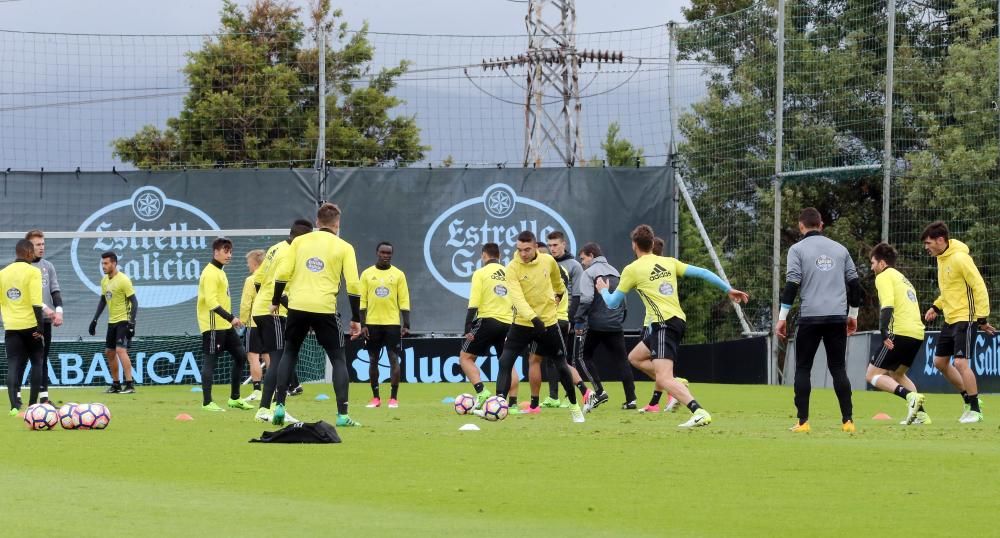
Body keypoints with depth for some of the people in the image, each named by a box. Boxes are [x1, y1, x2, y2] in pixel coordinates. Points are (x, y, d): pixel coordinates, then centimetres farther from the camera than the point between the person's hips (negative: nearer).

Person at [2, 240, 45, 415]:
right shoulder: (32, 272, -8)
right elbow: (36, 302, -17)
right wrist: (40, 325, -16)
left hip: (11, 327, 3)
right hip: (30, 324, -3)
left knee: (13, 366, 1)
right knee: (37, 362, 12)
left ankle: (14, 405, -12)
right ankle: (33, 404, 8)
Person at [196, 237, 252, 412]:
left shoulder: (220, 272, 17)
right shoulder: (210, 273, -14)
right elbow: (211, 301, -23)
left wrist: (231, 319, 19)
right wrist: (231, 318, -26)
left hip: (225, 325, 10)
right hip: (213, 325, -10)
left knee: (240, 355, 9)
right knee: (210, 360, -6)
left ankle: (235, 398, 16)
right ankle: (207, 402, -4)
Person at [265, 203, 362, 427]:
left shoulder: (299, 241, 10)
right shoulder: (344, 248, 5)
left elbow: (282, 273, 1)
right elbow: (353, 285, -1)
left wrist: (275, 301, 13)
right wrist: (356, 319, 5)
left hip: (298, 307, 2)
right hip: (325, 309, -2)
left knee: (289, 354, 19)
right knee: (338, 359, 9)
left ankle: (279, 406, 10)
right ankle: (342, 415, 0)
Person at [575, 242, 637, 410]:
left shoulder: (589, 273, -4)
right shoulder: (615, 272, 18)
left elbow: (586, 299, -16)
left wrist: (578, 321, -11)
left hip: (596, 325, -6)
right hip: (615, 325, 6)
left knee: (585, 355, 11)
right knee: (622, 360, 6)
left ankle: (599, 391, 0)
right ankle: (630, 399, 0)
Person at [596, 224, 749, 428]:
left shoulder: (632, 270, 0)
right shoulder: (669, 262, 13)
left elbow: (612, 303, 8)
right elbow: (702, 273, 9)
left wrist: (603, 290, 30)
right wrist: (728, 289, 14)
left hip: (662, 325, -8)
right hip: (677, 319, 8)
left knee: (664, 379, -18)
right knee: (635, 358, 26)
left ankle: (699, 412, -36)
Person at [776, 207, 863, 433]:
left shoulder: (798, 249, 1)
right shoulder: (840, 249, 13)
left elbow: (791, 285, -7)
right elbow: (854, 283, 14)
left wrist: (782, 317, -5)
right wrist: (853, 315, 24)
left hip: (810, 317, -3)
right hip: (838, 317, 3)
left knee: (803, 368, 5)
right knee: (838, 369, 8)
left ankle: (803, 422, -3)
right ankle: (848, 421, 0)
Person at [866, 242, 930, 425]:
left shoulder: (884, 276, 0)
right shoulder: (902, 278, 28)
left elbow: (887, 306, -15)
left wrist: (885, 334, -23)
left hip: (900, 332, -9)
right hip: (917, 333, 9)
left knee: (872, 375, -4)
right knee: (897, 374, 25)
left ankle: (910, 396, -25)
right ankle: (920, 414, 9)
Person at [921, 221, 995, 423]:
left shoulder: (959, 258, -18)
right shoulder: (941, 258, 10)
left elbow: (979, 287, -18)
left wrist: (982, 318, -19)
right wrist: (936, 307, 12)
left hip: (965, 318, -10)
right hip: (950, 319, 10)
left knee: (960, 362, -16)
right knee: (940, 362, 12)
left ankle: (975, 410, -6)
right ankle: (969, 399, 25)